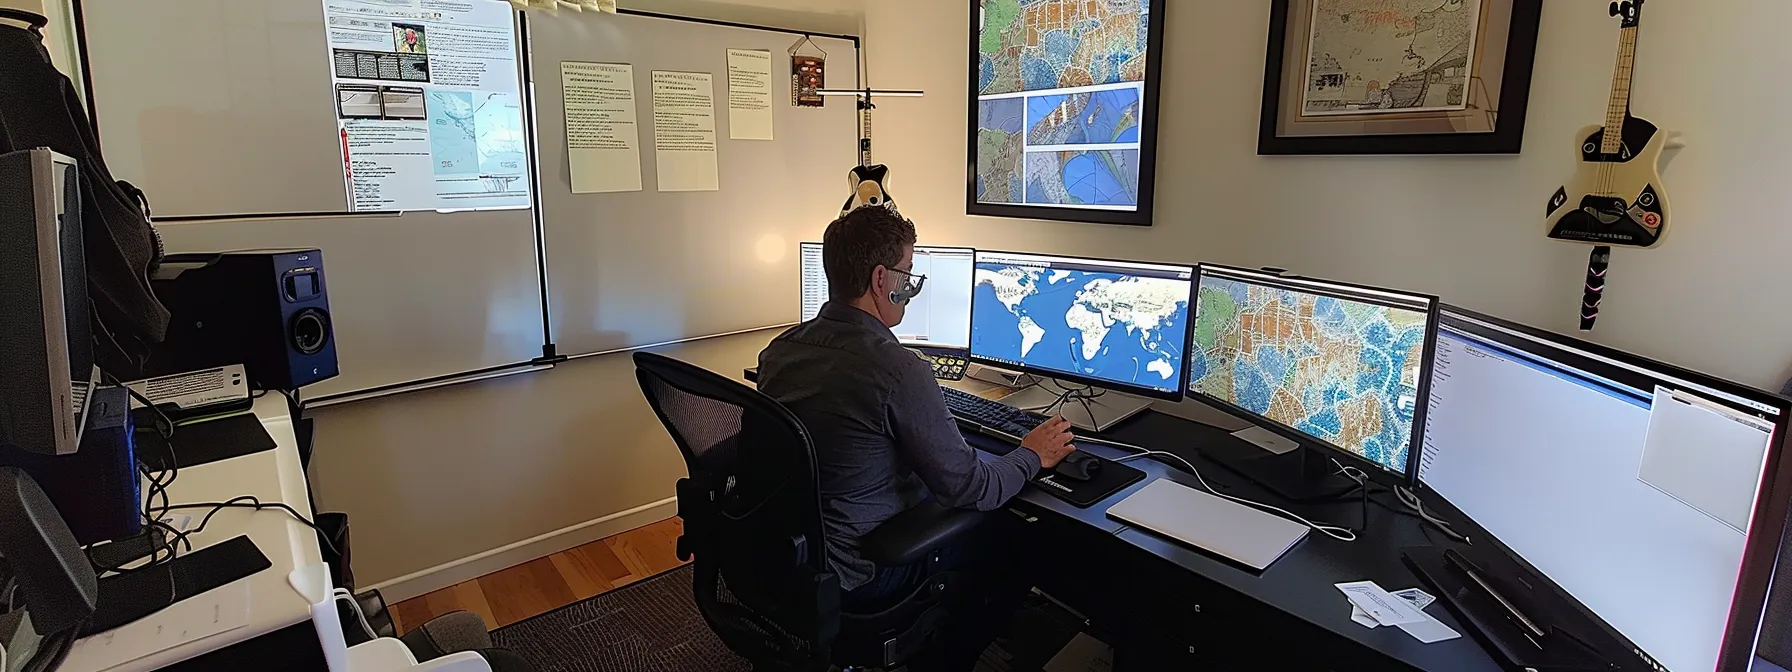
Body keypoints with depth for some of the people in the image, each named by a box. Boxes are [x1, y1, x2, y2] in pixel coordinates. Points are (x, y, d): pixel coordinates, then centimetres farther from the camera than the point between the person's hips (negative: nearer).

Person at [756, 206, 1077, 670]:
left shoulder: (779, 349, -4)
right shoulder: (898, 370, -27)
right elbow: (970, 490, -18)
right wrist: (1033, 457, 1)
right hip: (853, 581, -7)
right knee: (1012, 542, 13)